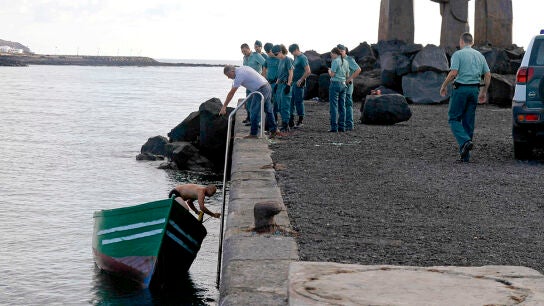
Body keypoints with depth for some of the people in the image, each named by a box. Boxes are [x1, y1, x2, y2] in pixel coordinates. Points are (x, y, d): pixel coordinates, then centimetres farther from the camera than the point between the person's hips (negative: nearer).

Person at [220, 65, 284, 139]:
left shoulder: (239, 75, -15)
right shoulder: (243, 68, 12)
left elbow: (231, 93, -14)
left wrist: (224, 107, -11)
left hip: (261, 90, -10)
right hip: (268, 86, 10)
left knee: (254, 112, -3)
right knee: (268, 111, 18)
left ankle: (253, 134, 2)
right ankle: (274, 130, 27)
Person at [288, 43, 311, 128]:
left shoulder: (302, 58, -14)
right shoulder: (296, 58, 14)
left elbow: (308, 72, -21)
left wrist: (301, 80, -17)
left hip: (299, 83, -9)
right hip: (293, 82, 9)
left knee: (299, 101, -3)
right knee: (291, 101, 10)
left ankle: (300, 121, 6)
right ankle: (291, 121, 16)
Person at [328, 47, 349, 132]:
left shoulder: (335, 61, -11)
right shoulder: (345, 62, 11)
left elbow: (332, 74, -12)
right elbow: (347, 75, 14)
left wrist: (329, 71, 8)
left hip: (335, 84, -7)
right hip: (343, 84, 7)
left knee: (334, 106, -5)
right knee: (342, 106, 9)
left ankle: (334, 127, -8)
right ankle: (342, 126, 10)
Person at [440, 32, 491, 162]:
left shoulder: (458, 54, -5)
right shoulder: (479, 55, 14)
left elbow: (453, 73, -17)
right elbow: (488, 75, 11)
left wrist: (444, 86, -4)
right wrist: (484, 92, 20)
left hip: (461, 89, -6)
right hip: (474, 89, 6)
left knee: (454, 118, 3)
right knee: (468, 122, 8)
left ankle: (465, 141, -22)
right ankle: (465, 154, 8)